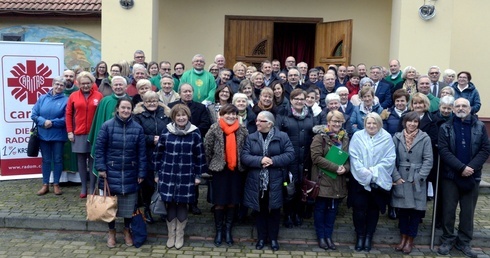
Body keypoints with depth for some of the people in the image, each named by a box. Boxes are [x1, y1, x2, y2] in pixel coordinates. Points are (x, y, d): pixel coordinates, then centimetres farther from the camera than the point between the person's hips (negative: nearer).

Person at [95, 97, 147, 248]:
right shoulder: (107, 126, -7)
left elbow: (141, 152, 0)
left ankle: (127, 232, 32)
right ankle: (111, 233, 30)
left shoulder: (137, 128, -2)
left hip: (130, 174, 1)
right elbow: (99, 148, -4)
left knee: (129, 205, 11)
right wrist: (101, 168, -10)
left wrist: (141, 173, -2)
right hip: (111, 173, -1)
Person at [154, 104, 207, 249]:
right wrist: (157, 173, 6)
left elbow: (199, 155, 0)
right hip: (168, 175, 1)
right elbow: (158, 153, 5)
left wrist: (198, 175, 0)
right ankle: (171, 235, 23)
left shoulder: (195, 133, -4)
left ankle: (180, 236, 23)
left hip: (186, 176, -1)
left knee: (182, 205, 8)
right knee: (170, 204, 7)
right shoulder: (166, 131, -1)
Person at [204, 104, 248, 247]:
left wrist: (242, 165, 4)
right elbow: (207, 149, -3)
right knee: (219, 203, 5)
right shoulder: (214, 130, -7)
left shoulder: (243, 131, 0)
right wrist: (211, 166, 1)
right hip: (219, 170, -2)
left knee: (232, 202, 10)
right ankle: (218, 231, 21)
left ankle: (228, 230, 25)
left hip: (235, 170, 2)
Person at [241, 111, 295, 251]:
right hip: (257, 182, 2)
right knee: (260, 211, 13)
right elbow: (244, 157, -5)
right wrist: (260, 160, -21)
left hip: (275, 182, -1)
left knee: (274, 211, 11)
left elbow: (290, 154, -9)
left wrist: (273, 160, -20)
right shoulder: (251, 137, 3)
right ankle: (261, 238, 28)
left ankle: (273, 238, 28)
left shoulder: (282, 136, -3)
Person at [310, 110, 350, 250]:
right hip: (323, 179, -5)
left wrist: (346, 168, -12)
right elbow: (316, 157, -18)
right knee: (321, 208, 7)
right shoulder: (320, 137, -9)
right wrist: (335, 167, -22)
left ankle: (328, 236, 24)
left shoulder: (345, 138, 9)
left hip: (338, 181, 5)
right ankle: (321, 236, 19)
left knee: (333, 208, 12)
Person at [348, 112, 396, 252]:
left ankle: (369, 236, 23)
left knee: (373, 208, 9)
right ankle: (360, 236, 16)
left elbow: (390, 159, -7)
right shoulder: (357, 136, 2)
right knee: (359, 208, -1)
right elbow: (354, 157, -5)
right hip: (359, 179, 0)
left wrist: (374, 171, -16)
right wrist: (364, 172, -16)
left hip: (378, 181, 0)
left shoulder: (387, 138, 0)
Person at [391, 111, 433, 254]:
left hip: (417, 181, -1)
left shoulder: (425, 138, -2)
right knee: (402, 209, 9)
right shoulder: (397, 137, 2)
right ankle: (403, 238, 24)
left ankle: (410, 240, 20)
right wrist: (396, 177, -8)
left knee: (415, 210, 6)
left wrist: (419, 178, -12)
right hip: (400, 180, 1)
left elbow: (428, 160, -5)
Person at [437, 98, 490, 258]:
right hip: (450, 176, -1)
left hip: (472, 176, 1)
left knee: (468, 211, 8)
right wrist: (461, 168, -18)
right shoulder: (445, 128, 1)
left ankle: (464, 242, 20)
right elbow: (443, 150, -9)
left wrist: (471, 167, -15)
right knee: (448, 209, 4)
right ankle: (448, 240, 17)